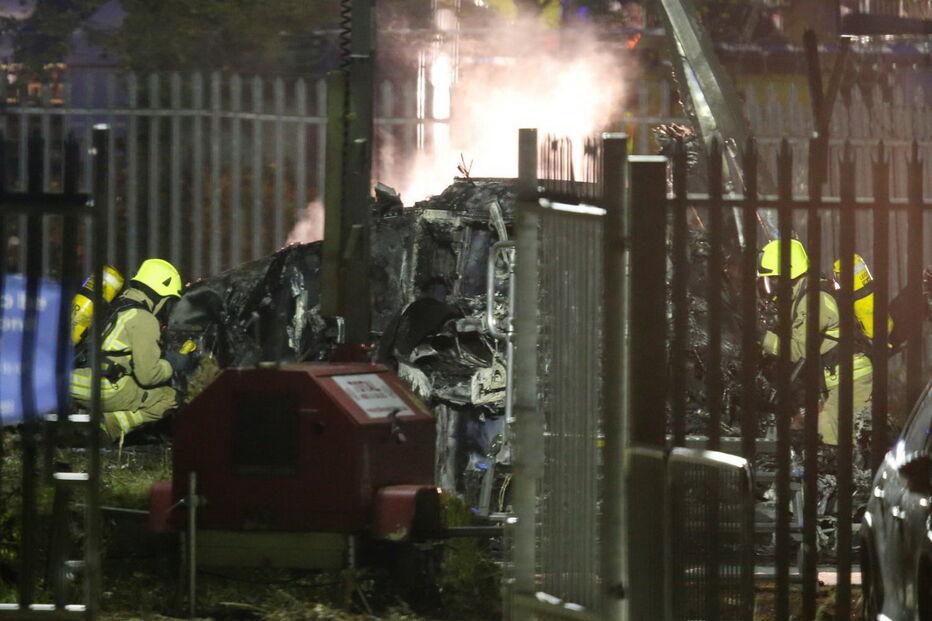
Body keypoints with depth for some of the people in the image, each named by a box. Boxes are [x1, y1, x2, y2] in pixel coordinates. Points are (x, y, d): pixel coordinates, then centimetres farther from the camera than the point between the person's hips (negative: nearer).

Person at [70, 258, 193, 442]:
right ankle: (108, 426, -15)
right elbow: (147, 375, -8)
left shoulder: (117, 306, 22)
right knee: (168, 399, 1)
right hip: (105, 390, -9)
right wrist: (173, 364, 10)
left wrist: (166, 357, 28)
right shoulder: (144, 320, -7)